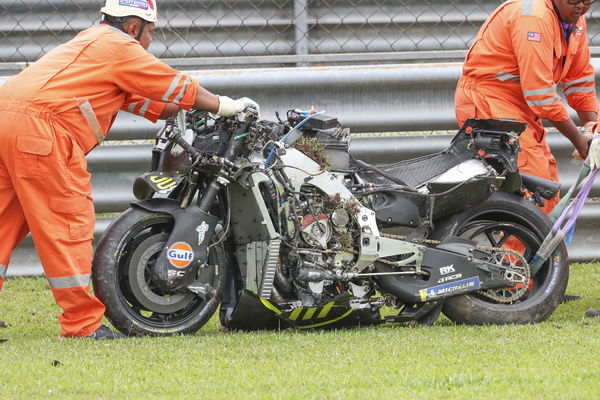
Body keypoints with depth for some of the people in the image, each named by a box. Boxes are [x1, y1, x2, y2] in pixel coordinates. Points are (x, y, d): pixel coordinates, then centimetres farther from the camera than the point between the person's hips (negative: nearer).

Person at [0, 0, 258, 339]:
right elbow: (178, 88, 7)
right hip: (41, 127, -9)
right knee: (69, 223, -5)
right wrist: (228, 107, 20)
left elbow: (144, 101, 33)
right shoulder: (119, 47, 2)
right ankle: (83, 322, -4)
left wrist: (202, 113, 33)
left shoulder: (90, 42, 31)